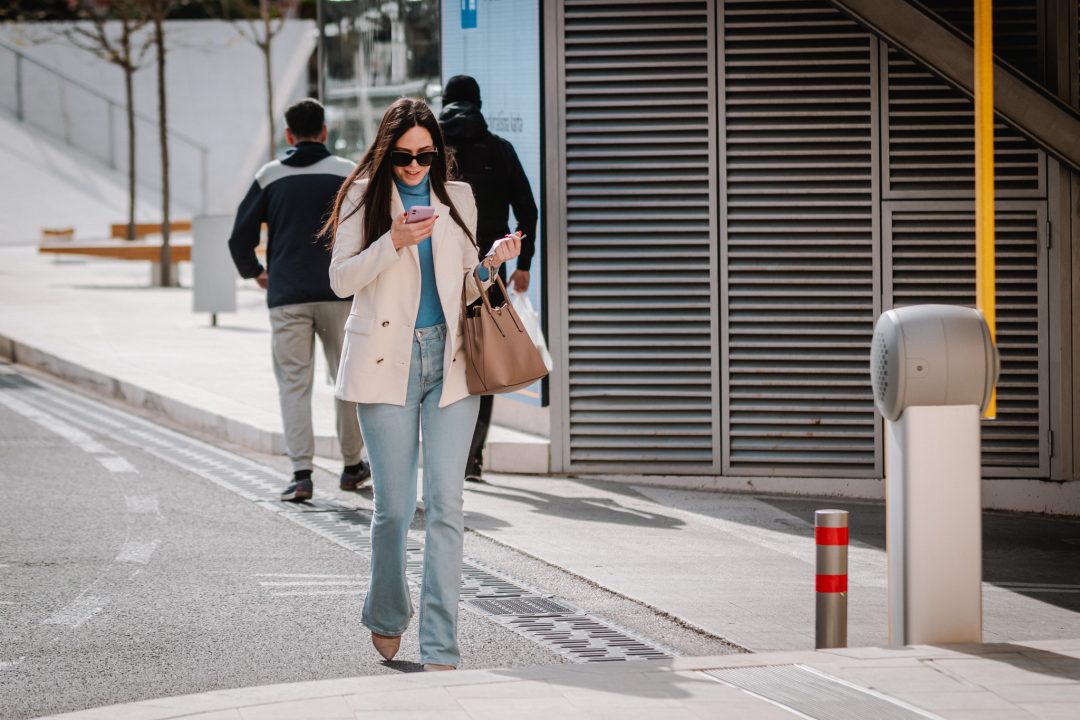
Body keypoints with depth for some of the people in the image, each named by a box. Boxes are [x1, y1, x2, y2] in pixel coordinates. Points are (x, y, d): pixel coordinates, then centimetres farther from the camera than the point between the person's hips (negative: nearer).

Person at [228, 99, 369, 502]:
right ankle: (352, 466, 22)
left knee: (293, 383, 2)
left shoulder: (269, 177, 4)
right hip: (339, 292, 0)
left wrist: (254, 272, 21)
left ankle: (301, 473, -9)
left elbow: (240, 238, 3)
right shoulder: (349, 174, 2)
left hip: (286, 297, 0)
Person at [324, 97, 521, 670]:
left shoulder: (457, 199, 12)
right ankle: (386, 616, 27)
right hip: (386, 364, -2)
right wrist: (393, 242, -17)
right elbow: (342, 280, -4)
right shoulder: (364, 197, 3)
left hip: (449, 364, 2)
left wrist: (492, 264, -3)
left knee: (446, 504, -7)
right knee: (394, 507, 1)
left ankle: (440, 648, -7)